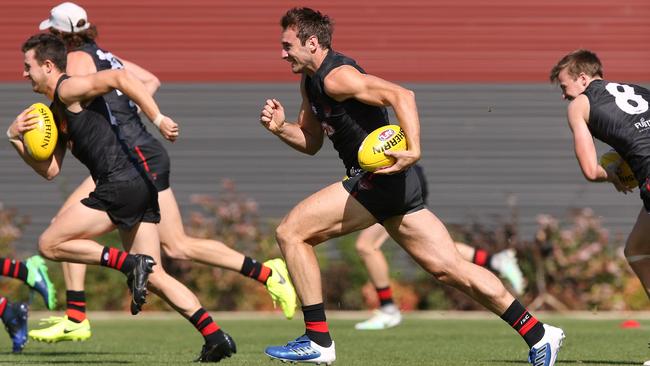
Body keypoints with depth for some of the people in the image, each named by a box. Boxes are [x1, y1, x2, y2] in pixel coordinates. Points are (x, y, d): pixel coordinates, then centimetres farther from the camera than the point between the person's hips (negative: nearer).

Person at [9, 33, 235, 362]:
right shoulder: (55, 113, 25)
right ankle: (215, 337, -1)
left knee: (49, 244, -4)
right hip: (141, 187, 10)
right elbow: (50, 170, 22)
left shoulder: (68, 89, -4)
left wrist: (158, 119, -24)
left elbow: (120, 78, -19)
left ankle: (130, 264, -13)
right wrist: (15, 138, 10)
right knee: (154, 277, 9)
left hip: (121, 184, -10)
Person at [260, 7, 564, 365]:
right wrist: (280, 128, 6)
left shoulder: (336, 77, -14)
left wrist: (413, 151, -36)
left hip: (381, 178, -10)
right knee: (450, 268, 8)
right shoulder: (310, 81, 17)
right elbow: (311, 142, 26)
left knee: (290, 232, -8)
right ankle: (538, 335, 7)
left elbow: (401, 95, -26)